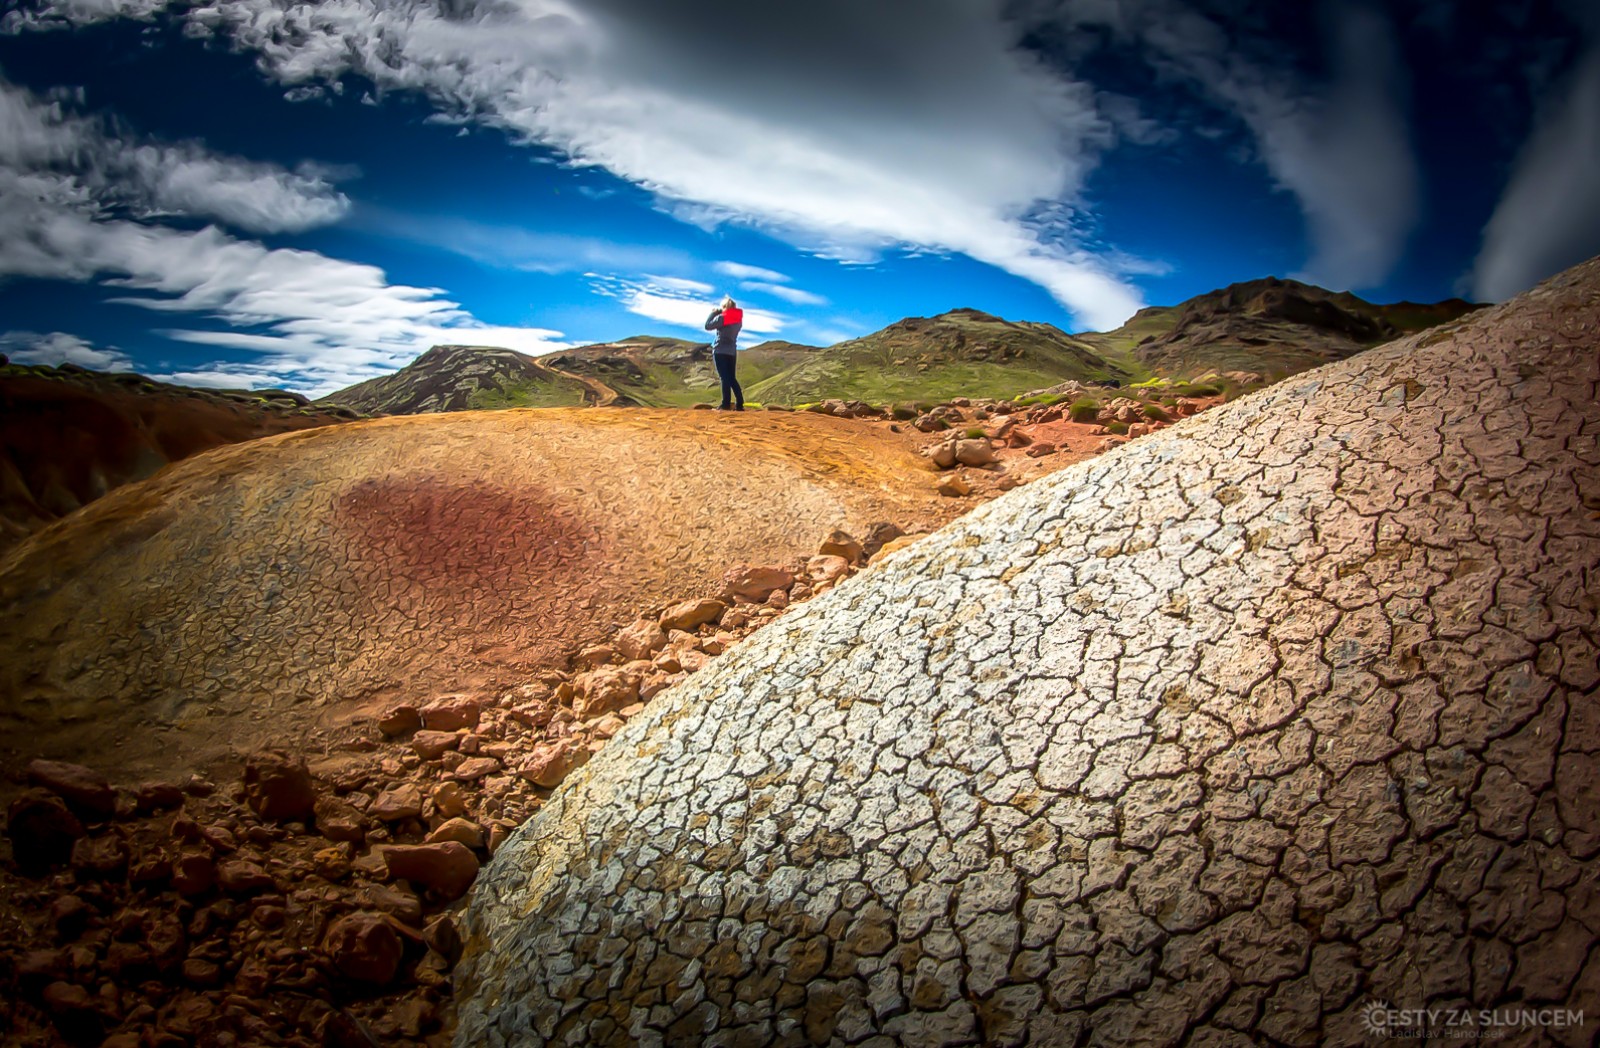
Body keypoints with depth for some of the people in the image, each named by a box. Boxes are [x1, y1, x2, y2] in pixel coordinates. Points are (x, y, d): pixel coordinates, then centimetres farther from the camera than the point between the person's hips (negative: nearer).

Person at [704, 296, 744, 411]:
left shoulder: (722, 318, -12)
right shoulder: (738, 318, 9)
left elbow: (708, 326, -4)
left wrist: (713, 313, 9)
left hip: (720, 351, -6)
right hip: (732, 351, 6)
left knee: (725, 378, -8)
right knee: (731, 378, 11)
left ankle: (726, 404, -11)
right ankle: (739, 404, 4)